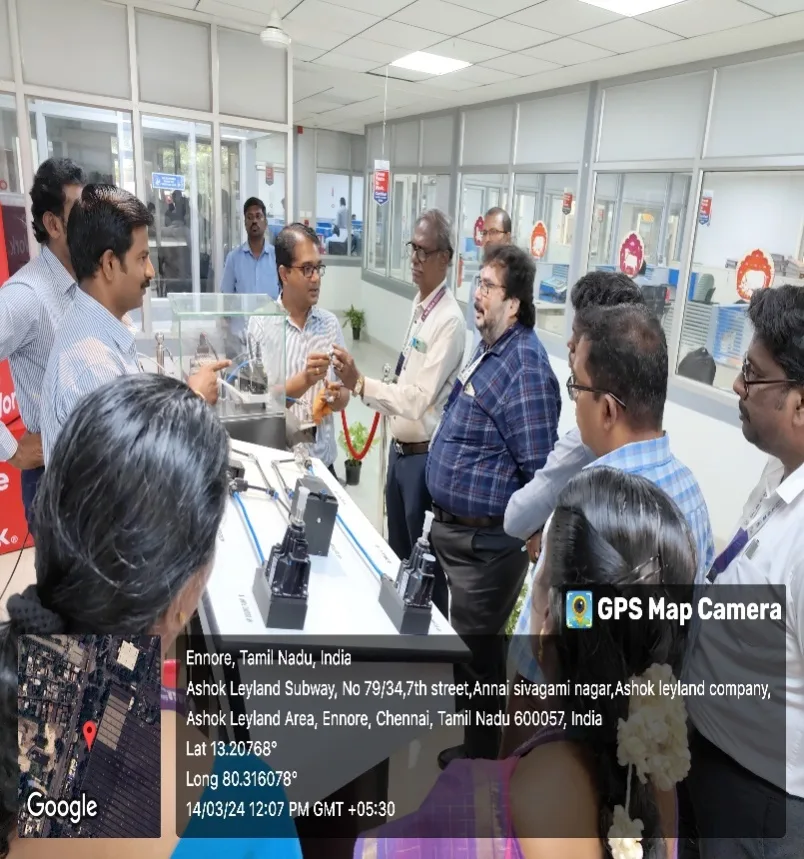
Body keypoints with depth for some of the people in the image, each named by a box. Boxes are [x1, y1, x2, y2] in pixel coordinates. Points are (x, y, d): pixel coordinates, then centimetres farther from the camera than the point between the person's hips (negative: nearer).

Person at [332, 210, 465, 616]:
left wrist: (359, 383, -30)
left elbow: (419, 397, -25)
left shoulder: (449, 320, -20)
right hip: (399, 448, 9)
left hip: (424, 455, -9)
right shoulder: (417, 305, 8)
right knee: (397, 555, 23)